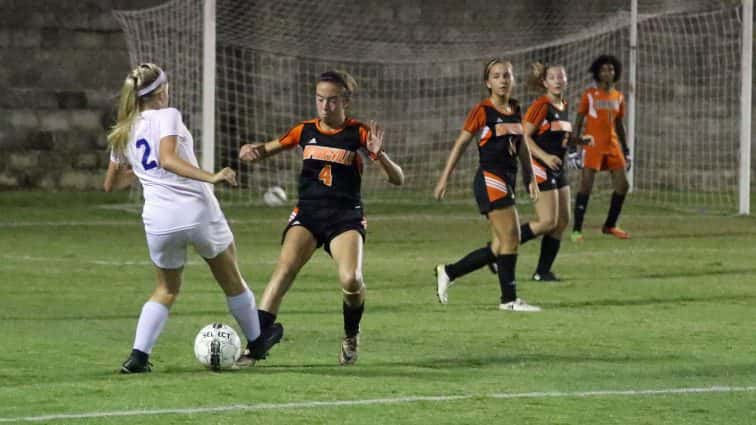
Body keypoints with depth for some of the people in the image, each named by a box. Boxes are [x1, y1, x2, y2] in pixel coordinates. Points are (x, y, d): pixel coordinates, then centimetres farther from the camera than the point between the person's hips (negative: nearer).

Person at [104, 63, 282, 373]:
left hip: (159, 220, 4)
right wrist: (210, 177, -26)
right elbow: (168, 159, -22)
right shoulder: (166, 116, -5)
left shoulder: (123, 134, 13)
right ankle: (256, 343, 33)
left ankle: (138, 356, 3)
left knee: (167, 289, 21)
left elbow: (111, 184, 23)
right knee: (231, 280, 17)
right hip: (198, 211, -4)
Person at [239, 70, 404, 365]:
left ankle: (351, 336, 7)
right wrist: (250, 151, -7)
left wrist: (378, 155, -23)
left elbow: (397, 179, -3)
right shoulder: (305, 131, 8)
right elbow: (262, 152, 18)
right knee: (284, 271, -23)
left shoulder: (359, 133, -1)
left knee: (351, 280, -25)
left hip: (346, 216, -2)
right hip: (307, 213, 2)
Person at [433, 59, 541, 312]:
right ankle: (509, 299, -3)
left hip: (508, 181, 8)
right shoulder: (483, 111, -7)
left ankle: (447, 272, 21)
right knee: (511, 237, -11)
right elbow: (461, 144, -4)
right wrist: (444, 179, -4)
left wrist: (531, 180, 15)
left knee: (500, 248, 7)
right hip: (490, 180, -8)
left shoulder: (516, 111, 12)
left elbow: (523, 148, 20)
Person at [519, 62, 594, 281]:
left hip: (558, 169, 9)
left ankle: (543, 271, 10)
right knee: (548, 221, -12)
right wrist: (545, 157, -26)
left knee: (562, 221, 5)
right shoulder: (541, 106, -13)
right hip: (540, 169, -9)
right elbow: (524, 136, -17)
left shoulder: (563, 106, 12)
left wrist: (580, 140, 9)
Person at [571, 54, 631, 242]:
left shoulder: (618, 97, 11)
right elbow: (579, 121, -1)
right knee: (586, 185, -10)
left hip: (612, 145, 5)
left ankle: (610, 225, 15)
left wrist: (626, 150, 16)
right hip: (592, 145, -5)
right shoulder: (589, 94, -2)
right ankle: (576, 229, -6)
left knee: (623, 185, 1)